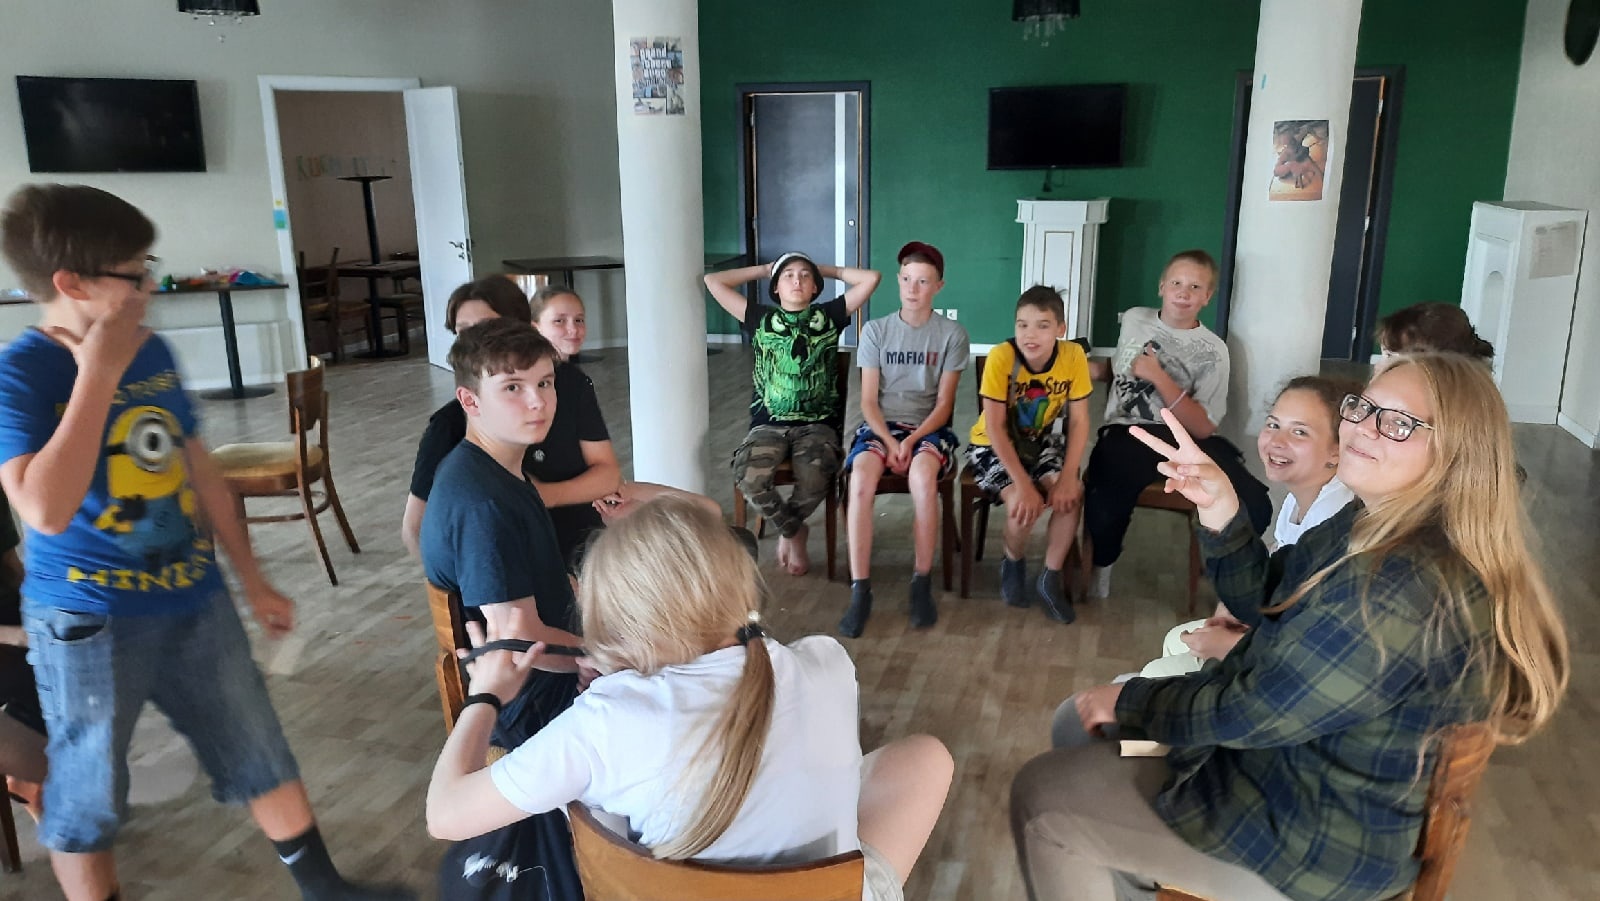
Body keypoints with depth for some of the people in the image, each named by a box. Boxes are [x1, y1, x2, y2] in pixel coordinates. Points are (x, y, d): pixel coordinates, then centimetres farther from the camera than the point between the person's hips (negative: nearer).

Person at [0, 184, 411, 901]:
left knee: (259, 756, 15)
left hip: (193, 601, 6)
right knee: (86, 794, 12)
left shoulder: (152, 351, 2)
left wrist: (251, 576, 14)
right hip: (91, 622, -6)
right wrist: (97, 376, -27)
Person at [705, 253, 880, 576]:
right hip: (769, 423, 1)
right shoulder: (760, 318, 10)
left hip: (817, 423, -1)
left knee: (815, 478, -33)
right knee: (747, 474, -31)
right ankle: (795, 531, 0)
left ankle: (788, 531, 3)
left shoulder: (829, 316, 8)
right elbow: (713, 282, 7)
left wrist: (826, 269, 14)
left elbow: (870, 279, 2)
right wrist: (763, 269, 16)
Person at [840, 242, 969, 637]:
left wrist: (912, 440, -17)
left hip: (929, 427, -1)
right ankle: (860, 590, -28)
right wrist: (889, 441, -17)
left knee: (923, 475, -37)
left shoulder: (952, 335, 1)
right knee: (861, 479, -33)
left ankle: (922, 584, -23)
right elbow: (868, 401, 0)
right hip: (880, 425, 1)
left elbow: (943, 404, -2)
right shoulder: (875, 330, 3)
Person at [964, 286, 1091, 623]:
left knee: (1072, 493, -23)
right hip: (993, 445, -3)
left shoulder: (1073, 355, -17)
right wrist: (1023, 484, -29)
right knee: (1022, 503, -27)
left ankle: (1051, 578, -2)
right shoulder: (1001, 357, -26)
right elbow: (995, 428, -24)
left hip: (1039, 440, 3)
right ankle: (1013, 564, 7)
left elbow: (1079, 420, -11)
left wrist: (1068, 476, -23)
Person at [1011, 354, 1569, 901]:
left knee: (1043, 797, -5)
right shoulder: (1370, 525, -1)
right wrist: (1221, 510, -11)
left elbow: (1256, 710, -27)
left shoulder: (1407, 587, -33)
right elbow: (1266, 602, 7)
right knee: (1076, 725, 17)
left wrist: (1128, 700, -11)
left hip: (1315, 843, -10)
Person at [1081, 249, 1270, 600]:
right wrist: (1091, 367, 11)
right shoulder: (1134, 319, 13)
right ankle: (1102, 563, 3)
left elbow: (1202, 428, -8)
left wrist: (1158, 376, -15)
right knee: (1103, 506, -34)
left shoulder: (1212, 351, 2)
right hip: (1126, 432, 0)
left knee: (1255, 506, -26)